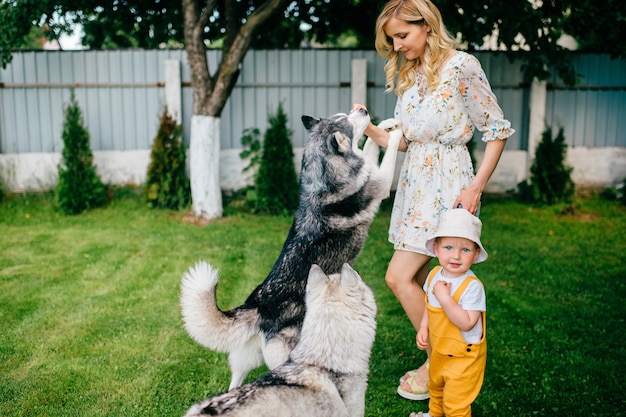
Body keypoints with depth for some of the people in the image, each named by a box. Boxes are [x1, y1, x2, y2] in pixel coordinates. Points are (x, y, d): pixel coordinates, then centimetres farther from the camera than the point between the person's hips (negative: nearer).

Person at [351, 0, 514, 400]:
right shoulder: (408, 74, 14)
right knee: (421, 283, 9)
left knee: (400, 277, -10)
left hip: (447, 183, -7)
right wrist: (369, 128, -3)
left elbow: (497, 130, -7)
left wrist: (476, 187, -14)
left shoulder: (461, 65, -9)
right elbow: (404, 140, 13)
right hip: (415, 182, 8)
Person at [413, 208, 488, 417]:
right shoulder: (434, 275, -8)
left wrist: (444, 298, -38)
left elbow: (467, 323, -34)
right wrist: (423, 328, -2)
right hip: (438, 350, 8)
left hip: (463, 356, -8)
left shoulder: (472, 286, -29)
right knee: (435, 386, 32)